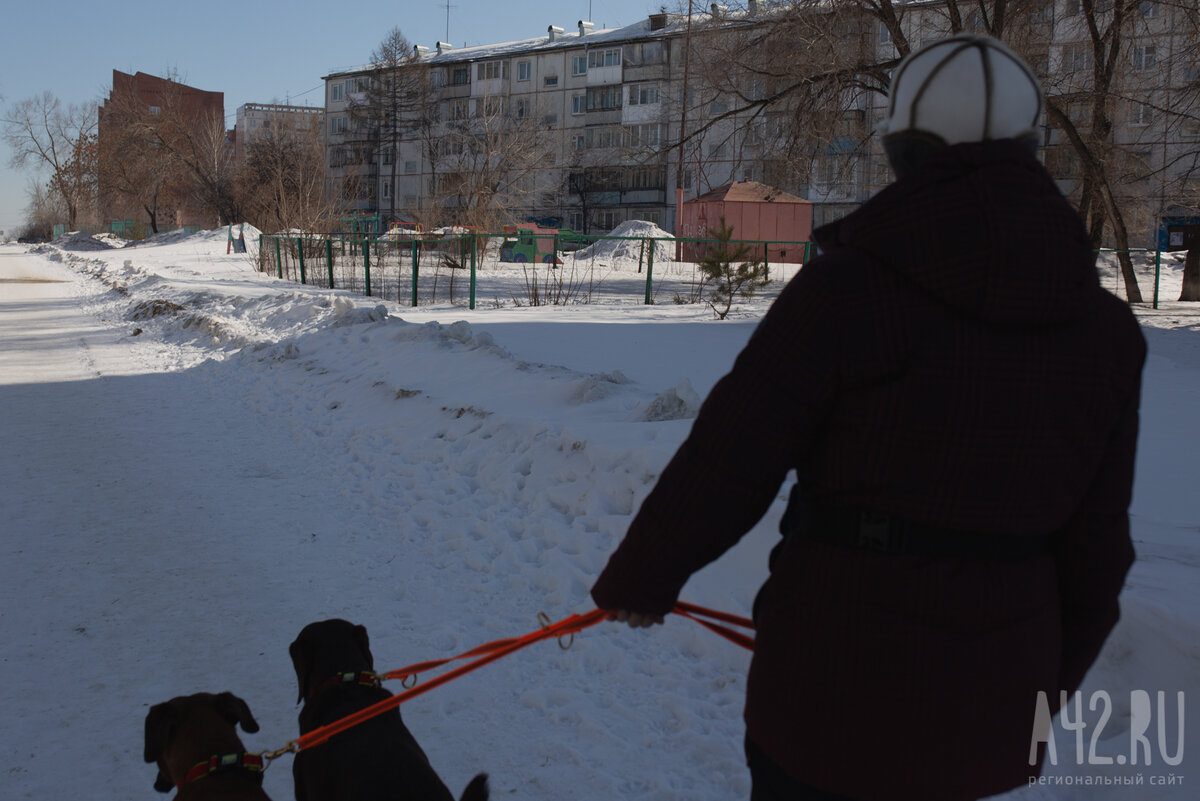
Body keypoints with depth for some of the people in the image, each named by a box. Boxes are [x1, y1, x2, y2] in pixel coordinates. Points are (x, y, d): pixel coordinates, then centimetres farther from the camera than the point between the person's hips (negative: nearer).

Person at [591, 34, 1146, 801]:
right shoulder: (1104, 327, -1)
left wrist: (636, 581, 3)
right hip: (995, 706, 5)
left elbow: (725, 465, -13)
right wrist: (1052, 680, 19)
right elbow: (1095, 542, 4)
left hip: (837, 679, -4)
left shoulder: (847, 289, -15)